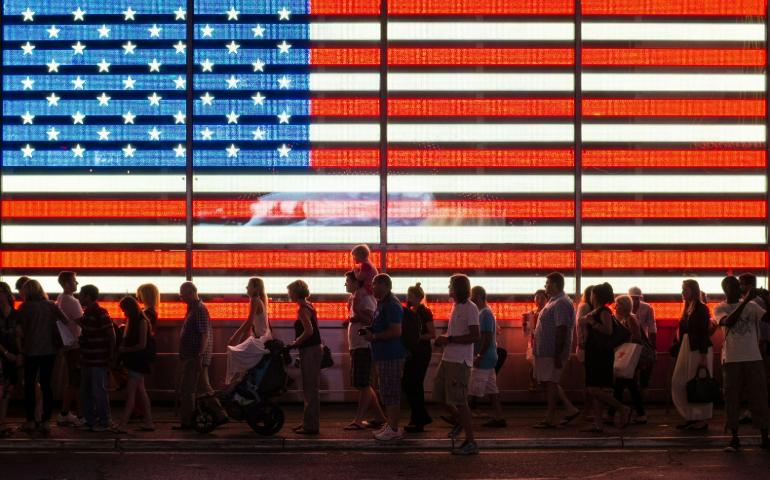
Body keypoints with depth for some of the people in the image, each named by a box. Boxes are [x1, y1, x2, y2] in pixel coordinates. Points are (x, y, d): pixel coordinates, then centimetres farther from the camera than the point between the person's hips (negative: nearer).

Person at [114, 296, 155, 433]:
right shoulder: (131, 321, 13)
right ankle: (149, 422, 16)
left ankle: (123, 425, -16)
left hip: (140, 361, -9)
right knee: (140, 391, 11)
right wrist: (122, 348, -2)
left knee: (130, 392, -12)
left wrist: (125, 350, -9)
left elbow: (142, 344, -16)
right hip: (134, 360, 9)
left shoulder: (142, 321, -13)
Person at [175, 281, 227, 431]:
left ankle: (186, 422, 0)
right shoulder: (192, 309, 16)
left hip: (196, 357, -10)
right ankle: (219, 416, 15)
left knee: (187, 390, -5)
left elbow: (205, 335, -21)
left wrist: (199, 357, -25)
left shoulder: (200, 310, -15)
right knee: (203, 389, 12)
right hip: (191, 357, 10)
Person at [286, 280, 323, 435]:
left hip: (310, 351, -10)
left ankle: (311, 425, -3)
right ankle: (308, 422, 22)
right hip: (314, 349, 10)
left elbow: (309, 331, -26)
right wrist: (297, 342, 17)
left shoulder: (303, 309, -15)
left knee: (310, 389, -6)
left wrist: (295, 344, -18)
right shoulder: (309, 306, 14)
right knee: (310, 389, 15)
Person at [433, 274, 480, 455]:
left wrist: (448, 339, -17)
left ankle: (471, 442, -1)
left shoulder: (470, 308, -12)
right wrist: (443, 340, 7)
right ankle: (459, 421, 34)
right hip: (448, 358, 9)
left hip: (460, 361, -9)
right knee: (439, 395, 13)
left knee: (459, 400, -8)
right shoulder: (456, 306, 16)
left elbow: (475, 336, -19)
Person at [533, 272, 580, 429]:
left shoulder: (561, 304, -17)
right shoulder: (554, 301, 16)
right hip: (544, 351, 10)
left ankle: (550, 420, 2)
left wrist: (557, 355, -25)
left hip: (552, 352, -10)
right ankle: (570, 409, 19)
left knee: (550, 382, -4)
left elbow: (562, 330, -22)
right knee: (548, 382, 14)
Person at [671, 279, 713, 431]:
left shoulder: (701, 309, -10)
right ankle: (690, 417, 16)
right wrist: (676, 348, 12)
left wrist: (703, 356, -19)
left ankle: (702, 420, 6)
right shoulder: (687, 309, 13)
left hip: (699, 349, -8)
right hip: (686, 348, 8)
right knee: (679, 383, 7)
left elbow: (704, 333, -15)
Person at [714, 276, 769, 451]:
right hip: (731, 359, -2)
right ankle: (734, 438, 7)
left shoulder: (752, 306, 7)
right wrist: (745, 301, -23)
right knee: (732, 398, 0)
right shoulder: (720, 308, 1)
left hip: (754, 358, 2)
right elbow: (729, 322, -20)